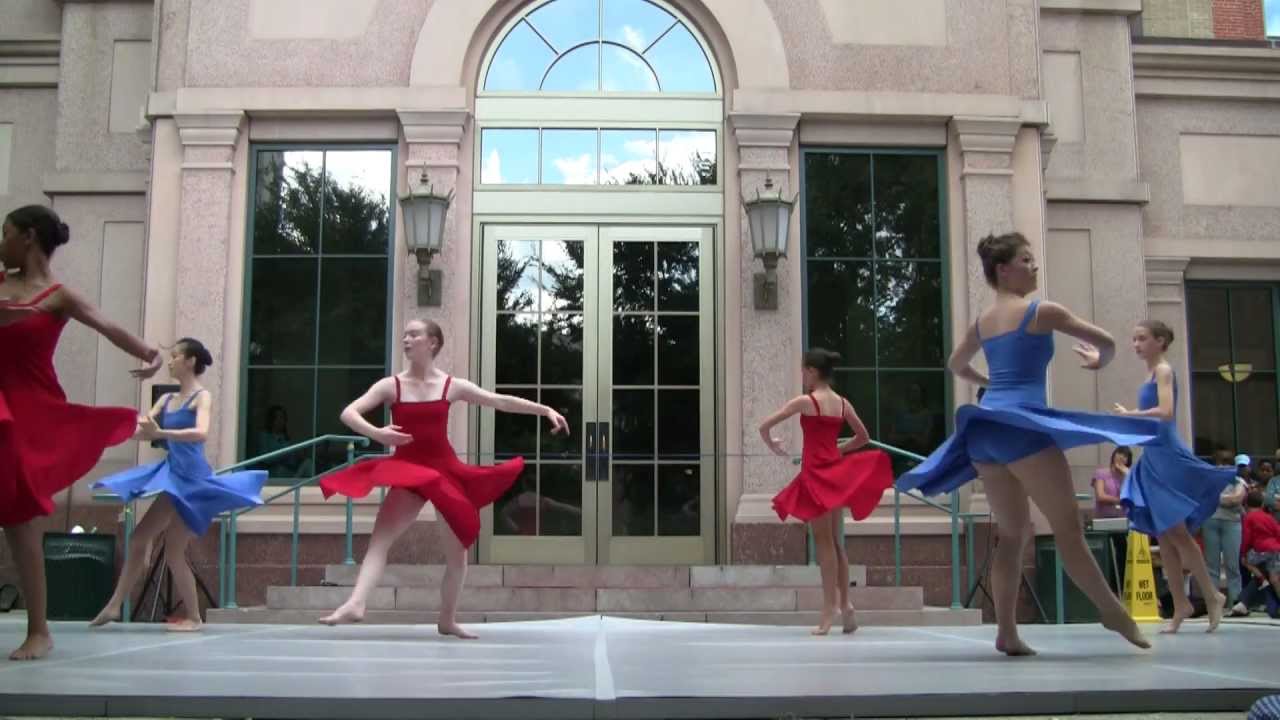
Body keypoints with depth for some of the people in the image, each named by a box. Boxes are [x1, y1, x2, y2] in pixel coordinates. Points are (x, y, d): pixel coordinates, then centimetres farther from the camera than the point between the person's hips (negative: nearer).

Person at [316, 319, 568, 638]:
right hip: (409, 470, -1)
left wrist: (546, 410, -1)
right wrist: (375, 433, -29)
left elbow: (500, 401, 4)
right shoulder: (391, 385, -3)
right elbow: (348, 413, -9)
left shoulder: (452, 385, 0)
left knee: (457, 549, 7)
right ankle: (355, 604, -30)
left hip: (444, 469, 2)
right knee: (381, 537, -19)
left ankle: (447, 620, 22)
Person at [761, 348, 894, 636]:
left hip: (816, 474, -6)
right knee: (836, 542, 12)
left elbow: (764, 427, -10)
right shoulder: (843, 403, 7)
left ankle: (830, 608, -2)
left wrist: (773, 446, 9)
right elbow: (863, 437, 15)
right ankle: (844, 605, 14)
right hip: (836, 473, 6)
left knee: (824, 542, -3)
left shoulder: (805, 401, -10)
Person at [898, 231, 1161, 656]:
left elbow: (956, 365, 36)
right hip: (1021, 424, -7)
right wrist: (1099, 362, 26)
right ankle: (1113, 611, 1)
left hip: (985, 428, 7)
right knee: (1067, 525, -3)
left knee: (1012, 533, 10)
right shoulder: (1040, 311, 0)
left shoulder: (981, 322, 19)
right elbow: (1106, 341, 5)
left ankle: (1007, 632, 6)